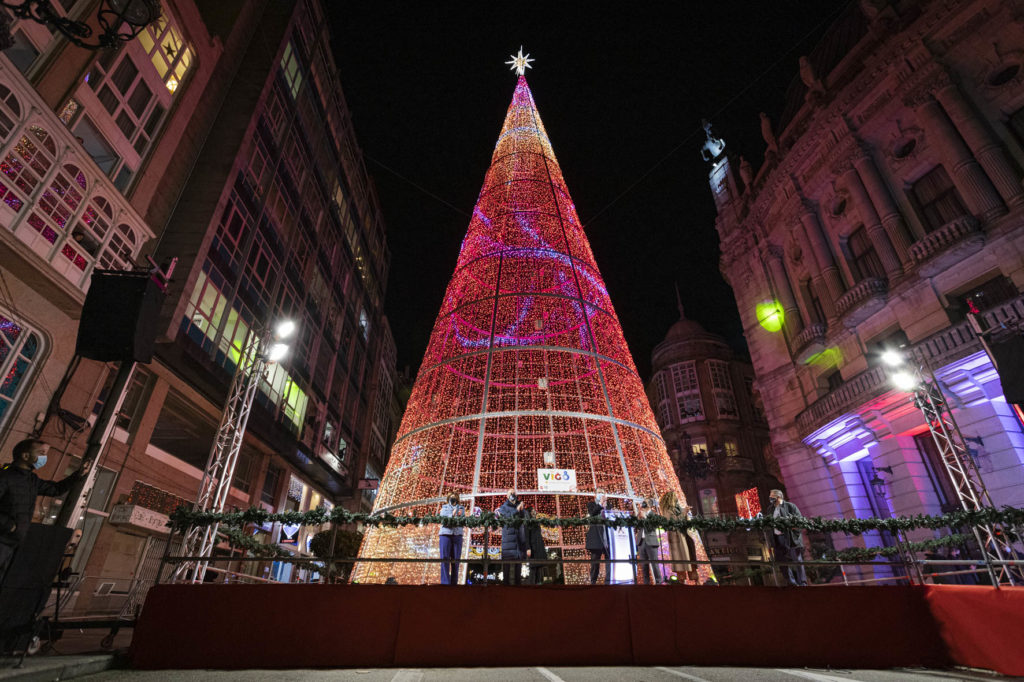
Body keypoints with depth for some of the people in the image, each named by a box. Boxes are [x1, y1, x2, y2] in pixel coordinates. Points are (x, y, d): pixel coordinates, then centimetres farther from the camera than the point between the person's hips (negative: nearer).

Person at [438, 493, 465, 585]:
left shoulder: (461, 508, 16)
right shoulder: (444, 508, 13)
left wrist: (460, 515, -12)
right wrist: (452, 515, -16)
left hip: (457, 535, 1)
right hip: (445, 534, -1)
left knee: (455, 560, 0)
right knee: (444, 559, -7)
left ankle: (454, 583, 6)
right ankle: (445, 583, -7)